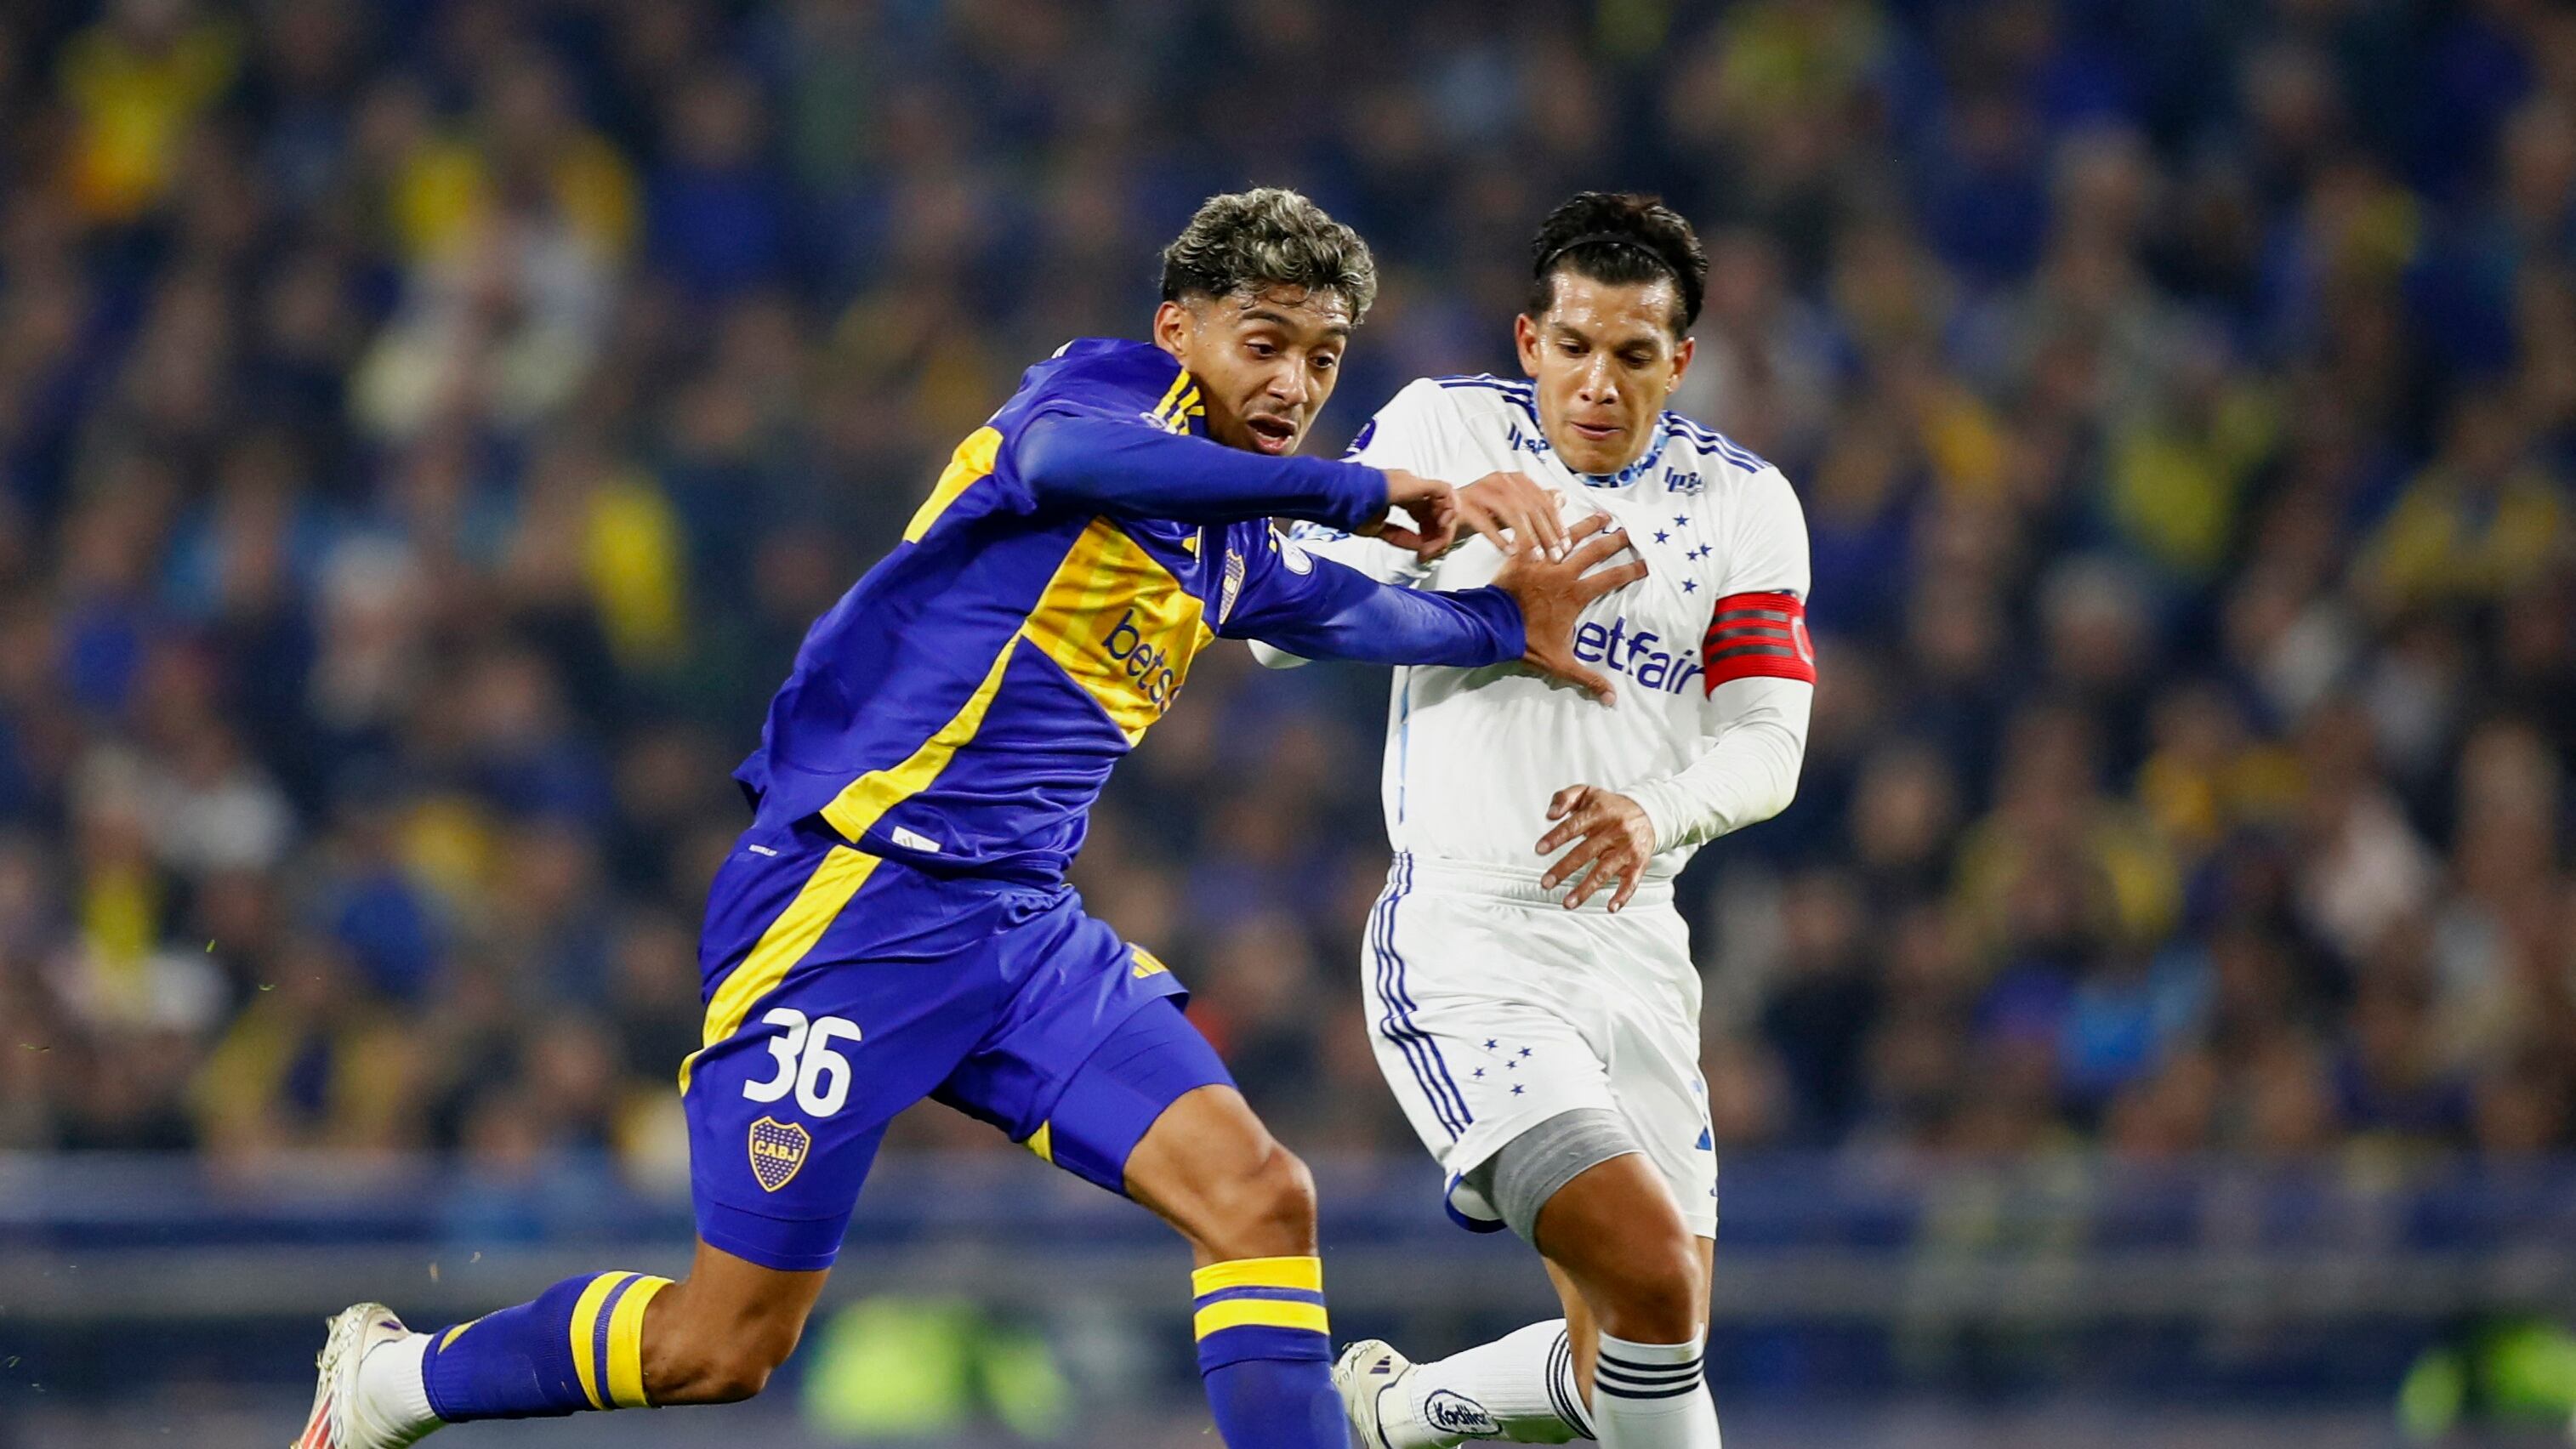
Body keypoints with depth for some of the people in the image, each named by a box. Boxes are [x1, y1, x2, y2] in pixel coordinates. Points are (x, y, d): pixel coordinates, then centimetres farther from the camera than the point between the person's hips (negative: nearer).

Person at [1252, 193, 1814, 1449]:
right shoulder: (1442, 428, 0)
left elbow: (1767, 747, -1)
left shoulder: (1742, 500, 7)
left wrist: (1657, 815, -22)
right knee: (1653, 1272, -24)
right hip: (1462, 943, -5)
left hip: (1633, 948, 5)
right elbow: (1283, 625, -4)